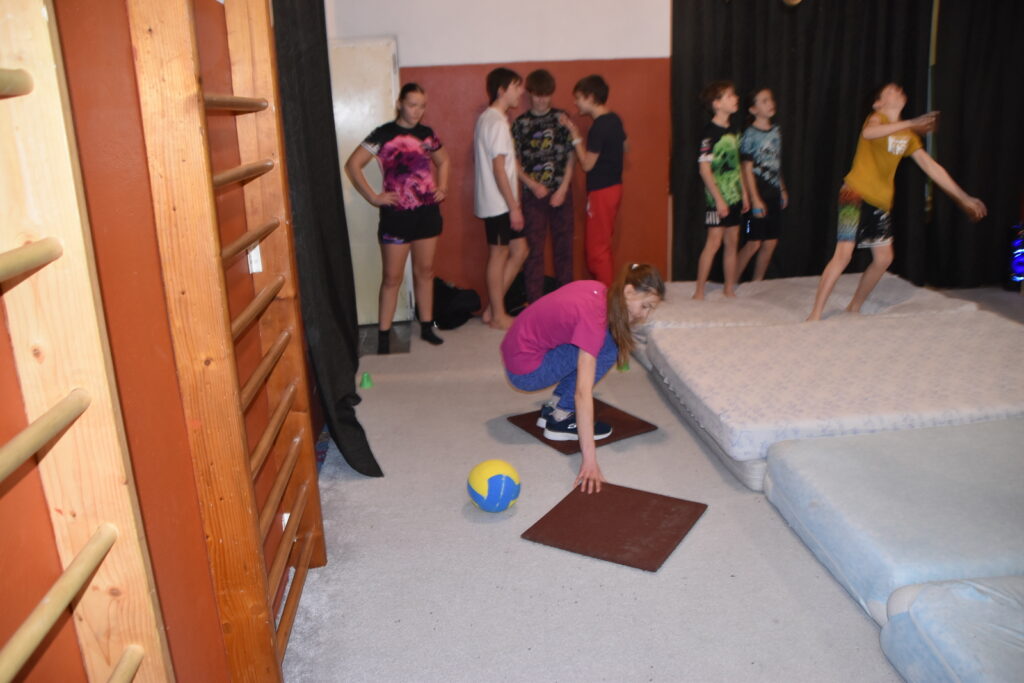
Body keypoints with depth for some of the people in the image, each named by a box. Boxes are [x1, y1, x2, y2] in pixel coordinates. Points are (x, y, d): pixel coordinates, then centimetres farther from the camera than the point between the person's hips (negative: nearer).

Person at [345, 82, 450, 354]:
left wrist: (442, 187, 9)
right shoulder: (383, 135, -8)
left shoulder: (427, 134, 7)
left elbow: (443, 161, 25)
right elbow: (353, 164, -10)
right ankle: (383, 336, 7)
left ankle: (427, 326, 24)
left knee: (425, 271, 13)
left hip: (428, 211, 5)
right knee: (392, 277, -1)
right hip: (397, 214, -5)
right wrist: (373, 197, -13)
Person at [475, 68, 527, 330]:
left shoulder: (487, 118, 15)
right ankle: (498, 316, 12)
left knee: (519, 251, 13)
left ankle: (493, 309, 18)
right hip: (499, 203, -10)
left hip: (496, 202, 10)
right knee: (499, 255, 0)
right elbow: (499, 168, -21)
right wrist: (514, 207, -19)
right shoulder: (497, 122, -16)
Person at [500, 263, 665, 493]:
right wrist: (589, 459, -36)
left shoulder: (599, 290, -4)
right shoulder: (593, 317, -27)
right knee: (606, 347, -16)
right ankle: (562, 419, -6)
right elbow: (583, 392, -34)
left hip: (519, 346, 9)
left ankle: (554, 407, 9)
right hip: (526, 372, -9)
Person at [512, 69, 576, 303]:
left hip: (561, 192, 1)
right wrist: (533, 185, -11)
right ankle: (534, 301, 7)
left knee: (563, 244, 8)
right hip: (533, 194, -1)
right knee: (533, 248, 0)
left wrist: (563, 189, -7)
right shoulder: (520, 123, 2)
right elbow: (514, 162, 1)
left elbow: (571, 157, 2)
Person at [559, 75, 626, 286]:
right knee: (603, 245, 18)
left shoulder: (598, 127, -20)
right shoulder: (614, 119, 7)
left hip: (601, 191, -9)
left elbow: (587, 164, -17)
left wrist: (575, 135, -13)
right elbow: (623, 148, 19)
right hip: (614, 186, 9)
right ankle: (609, 289, 26)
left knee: (597, 249, -2)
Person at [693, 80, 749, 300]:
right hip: (718, 197, -8)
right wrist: (718, 198, -18)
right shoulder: (710, 132, -13)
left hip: (734, 196, 8)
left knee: (732, 242, 10)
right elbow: (705, 169, -16)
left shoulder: (732, 130, 12)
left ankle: (729, 289, 20)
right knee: (714, 242, -8)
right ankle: (699, 292, -1)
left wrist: (744, 193, 16)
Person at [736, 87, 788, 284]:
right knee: (754, 244, -6)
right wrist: (755, 200, -17)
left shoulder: (776, 131, 11)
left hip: (773, 194, 7)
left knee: (771, 243, 8)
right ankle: (731, 284, 6)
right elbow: (747, 169, -13)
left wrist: (783, 190, 18)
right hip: (758, 194, -7)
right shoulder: (750, 135, -10)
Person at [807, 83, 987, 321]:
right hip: (856, 195, -8)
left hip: (881, 203, 8)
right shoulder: (877, 117, -5)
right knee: (843, 256, -16)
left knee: (883, 259, 10)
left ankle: (854, 308, 25)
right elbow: (868, 133, -32)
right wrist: (910, 123, -39)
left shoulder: (908, 136, 13)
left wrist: (963, 198, 15)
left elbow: (932, 167, 15)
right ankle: (815, 315, -11)